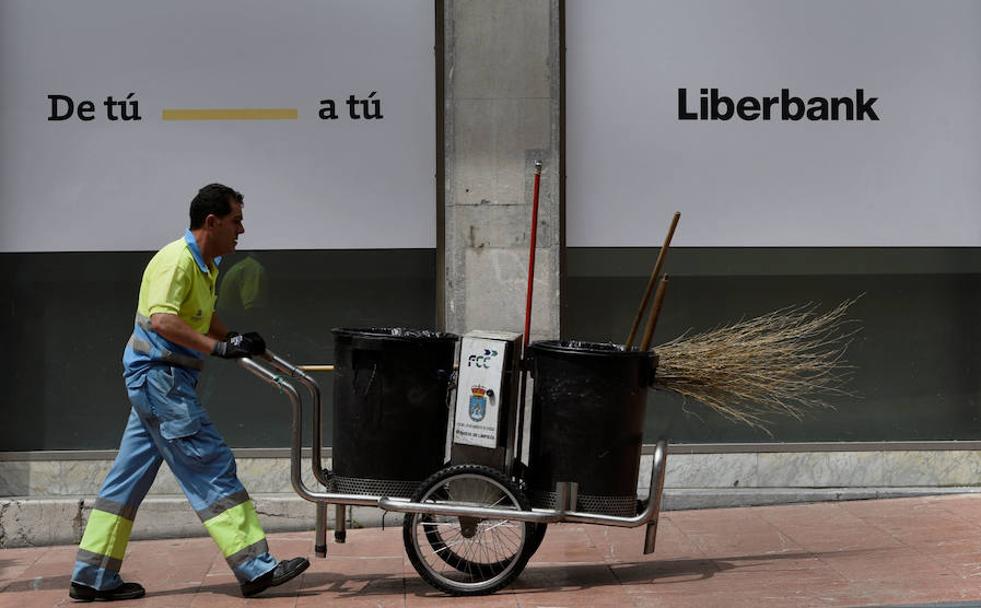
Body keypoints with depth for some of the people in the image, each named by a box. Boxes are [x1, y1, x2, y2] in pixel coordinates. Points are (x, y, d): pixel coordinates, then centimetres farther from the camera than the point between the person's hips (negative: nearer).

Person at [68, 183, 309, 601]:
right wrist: (220, 347, -32)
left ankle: (93, 576, 15)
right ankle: (256, 567, -6)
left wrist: (237, 342, 21)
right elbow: (162, 320, -30)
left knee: (129, 476, 11)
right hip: (159, 375, -10)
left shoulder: (206, 265, 15)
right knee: (212, 468, -9)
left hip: (158, 380, 10)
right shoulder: (176, 260, -16)